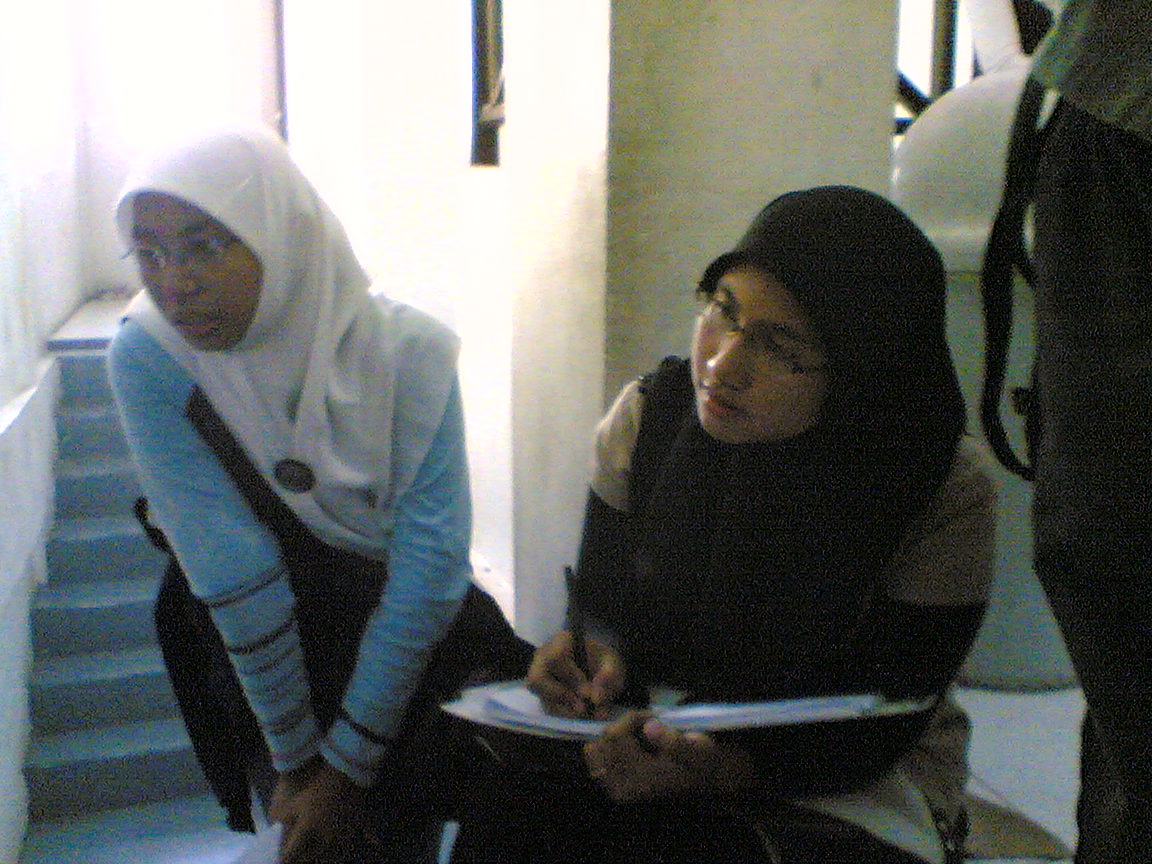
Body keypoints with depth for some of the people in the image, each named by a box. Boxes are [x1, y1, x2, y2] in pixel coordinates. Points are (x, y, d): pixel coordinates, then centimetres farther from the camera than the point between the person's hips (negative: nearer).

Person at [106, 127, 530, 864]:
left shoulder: (410, 349, -22)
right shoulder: (147, 357, -21)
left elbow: (428, 570, -21)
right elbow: (235, 574, -21)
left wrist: (348, 763, -18)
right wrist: (294, 756, -15)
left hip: (415, 632, 0)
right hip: (272, 640, 0)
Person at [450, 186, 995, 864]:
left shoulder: (947, 495, -19)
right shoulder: (646, 418, -10)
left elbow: (871, 739, -14)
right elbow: (602, 611, 2)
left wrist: (726, 769, -32)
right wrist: (594, 657, -23)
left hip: (859, 793, -1)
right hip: (661, 736, 2)